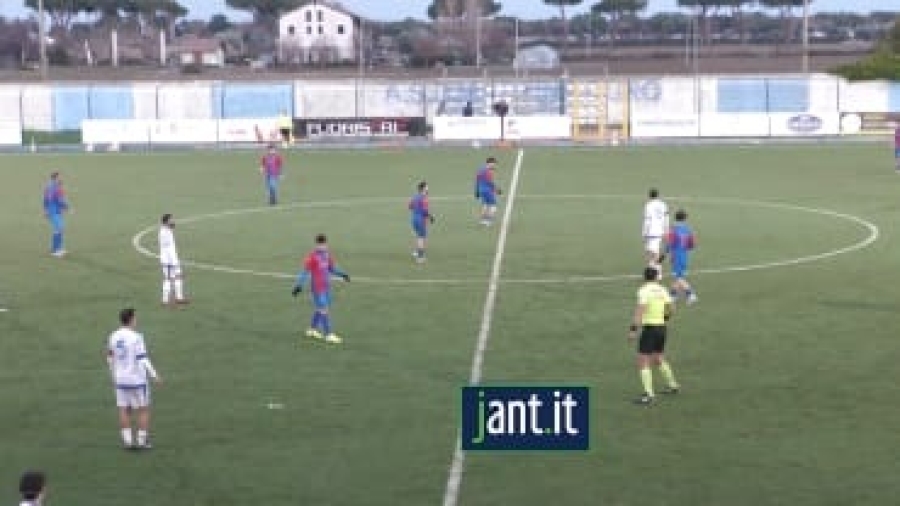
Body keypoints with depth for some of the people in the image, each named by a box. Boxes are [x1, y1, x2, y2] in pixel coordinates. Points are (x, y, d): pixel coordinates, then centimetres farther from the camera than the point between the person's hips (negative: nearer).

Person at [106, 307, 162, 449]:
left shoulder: (114, 337, 4)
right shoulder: (136, 338, -15)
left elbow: (110, 358, 14)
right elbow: (143, 360, -17)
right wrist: (155, 376, -9)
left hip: (120, 379, 5)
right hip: (137, 379, -5)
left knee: (124, 410, 8)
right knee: (143, 410, 5)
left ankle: (128, 441, 7)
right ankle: (142, 441, 5)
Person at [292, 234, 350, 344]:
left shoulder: (327, 254, 5)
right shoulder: (312, 256, -16)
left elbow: (332, 268, 18)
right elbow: (305, 271, -17)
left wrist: (342, 274, 6)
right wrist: (299, 285, -23)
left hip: (326, 287, 7)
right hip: (317, 288, -7)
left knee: (320, 309, 17)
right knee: (323, 310, -6)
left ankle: (312, 330, 33)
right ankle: (328, 335, -3)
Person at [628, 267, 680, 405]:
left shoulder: (644, 291, -12)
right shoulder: (662, 290, 7)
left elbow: (640, 310, -21)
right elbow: (671, 309, 11)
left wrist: (633, 329, -22)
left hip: (649, 328, -7)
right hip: (661, 327, 7)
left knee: (643, 362, -4)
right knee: (659, 359, 24)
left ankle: (649, 394, -9)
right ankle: (673, 385, 33)